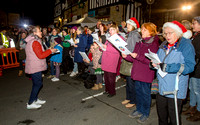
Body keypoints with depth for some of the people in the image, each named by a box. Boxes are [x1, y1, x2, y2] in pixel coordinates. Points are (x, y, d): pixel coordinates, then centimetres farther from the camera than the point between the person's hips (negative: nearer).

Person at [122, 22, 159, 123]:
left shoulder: (154, 44, -10)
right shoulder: (139, 43, 11)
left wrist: (138, 56, -25)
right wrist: (126, 56, -5)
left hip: (146, 74, -6)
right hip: (137, 72, 7)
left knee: (145, 93, 6)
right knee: (138, 91, 16)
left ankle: (145, 113, 26)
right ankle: (139, 110, 35)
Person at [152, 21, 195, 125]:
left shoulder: (186, 45, -9)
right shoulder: (163, 46, 12)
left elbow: (190, 66, -18)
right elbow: (157, 61, 20)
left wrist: (168, 67, -25)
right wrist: (154, 64, -4)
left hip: (175, 90, -6)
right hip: (161, 87, 6)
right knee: (161, 115, 19)